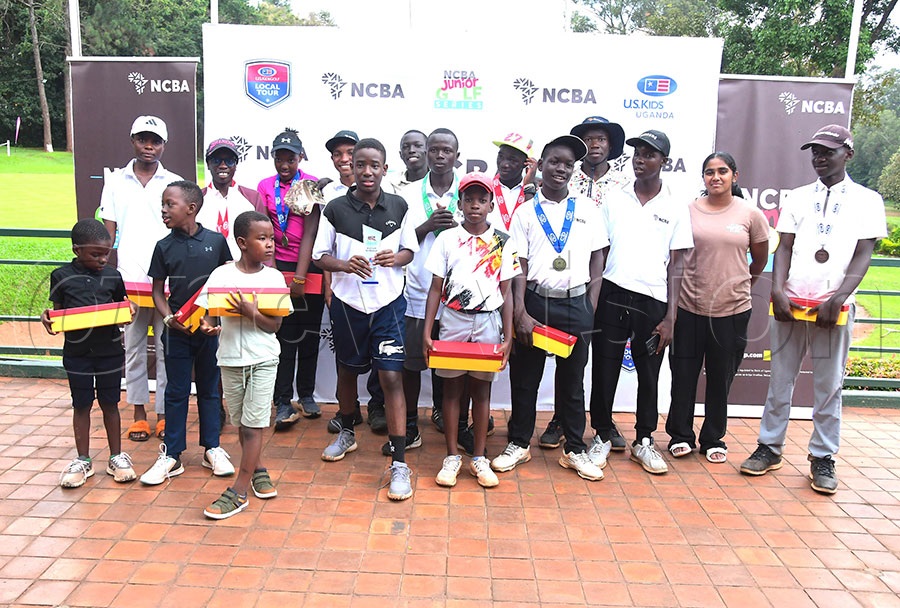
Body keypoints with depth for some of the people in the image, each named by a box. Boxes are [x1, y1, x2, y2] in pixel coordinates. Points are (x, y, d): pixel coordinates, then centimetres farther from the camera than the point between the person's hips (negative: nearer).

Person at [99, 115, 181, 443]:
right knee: (133, 346, 8)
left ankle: (164, 413, 13)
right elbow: (109, 232, 9)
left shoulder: (174, 183, 5)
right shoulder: (115, 181, 9)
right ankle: (139, 413, 19)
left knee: (167, 347, 2)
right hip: (129, 278, 1)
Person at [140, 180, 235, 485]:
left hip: (211, 328, 0)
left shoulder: (216, 241, -3)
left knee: (209, 389, 12)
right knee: (176, 392, 9)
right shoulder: (164, 247, 0)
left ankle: (212, 449, 25)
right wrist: (168, 318, -13)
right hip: (177, 331, 1)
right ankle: (171, 455, 19)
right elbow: (158, 291, 4)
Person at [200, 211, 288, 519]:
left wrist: (251, 312, -24)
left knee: (253, 423, -2)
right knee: (241, 422, 14)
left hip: (263, 358, -1)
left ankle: (239, 491, 6)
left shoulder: (273, 277, -5)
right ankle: (258, 469, 35)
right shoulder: (221, 275, -5)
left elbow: (274, 325, -8)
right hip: (230, 357, 2)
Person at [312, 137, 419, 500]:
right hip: (347, 303, 1)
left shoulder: (398, 207, 0)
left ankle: (399, 463, 0)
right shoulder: (336, 209, -3)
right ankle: (347, 433, 44)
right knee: (347, 371, 17)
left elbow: (410, 249, 9)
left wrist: (395, 258, -13)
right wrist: (345, 264, -19)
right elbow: (320, 255, 1)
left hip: (388, 303, -1)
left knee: (391, 377, -7)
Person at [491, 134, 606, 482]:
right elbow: (520, 267, -2)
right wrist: (520, 313, -10)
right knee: (524, 377, 7)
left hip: (576, 303, 1)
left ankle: (575, 450, 22)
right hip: (535, 301, -1)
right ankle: (519, 444, 23)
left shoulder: (586, 209, 8)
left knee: (572, 380, 11)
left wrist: (591, 308, -1)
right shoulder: (525, 212, 4)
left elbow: (597, 260, 8)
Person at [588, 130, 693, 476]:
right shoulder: (614, 199, 8)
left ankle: (644, 441, 23)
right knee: (605, 369, 5)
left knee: (648, 375, 8)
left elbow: (675, 265, 4)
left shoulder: (675, 207, 6)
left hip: (652, 300, 0)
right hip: (612, 294, 1)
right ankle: (603, 435, 22)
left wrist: (670, 317, -2)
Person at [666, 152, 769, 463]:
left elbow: (760, 259, 14)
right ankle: (681, 435, 25)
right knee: (683, 374, 7)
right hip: (688, 307, 0)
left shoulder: (751, 214, 1)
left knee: (721, 378, 11)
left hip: (732, 310, 0)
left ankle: (713, 439, 27)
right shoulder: (687, 211, 0)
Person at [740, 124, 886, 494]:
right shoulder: (797, 197, 12)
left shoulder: (867, 200, 6)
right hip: (789, 304, 2)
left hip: (833, 308, -2)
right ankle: (770, 447, 17)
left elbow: (863, 255, -2)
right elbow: (784, 247, 6)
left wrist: (837, 300, -13)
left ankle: (823, 458, 16)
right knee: (780, 379, 7)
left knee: (829, 385, 5)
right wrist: (777, 290, -10)